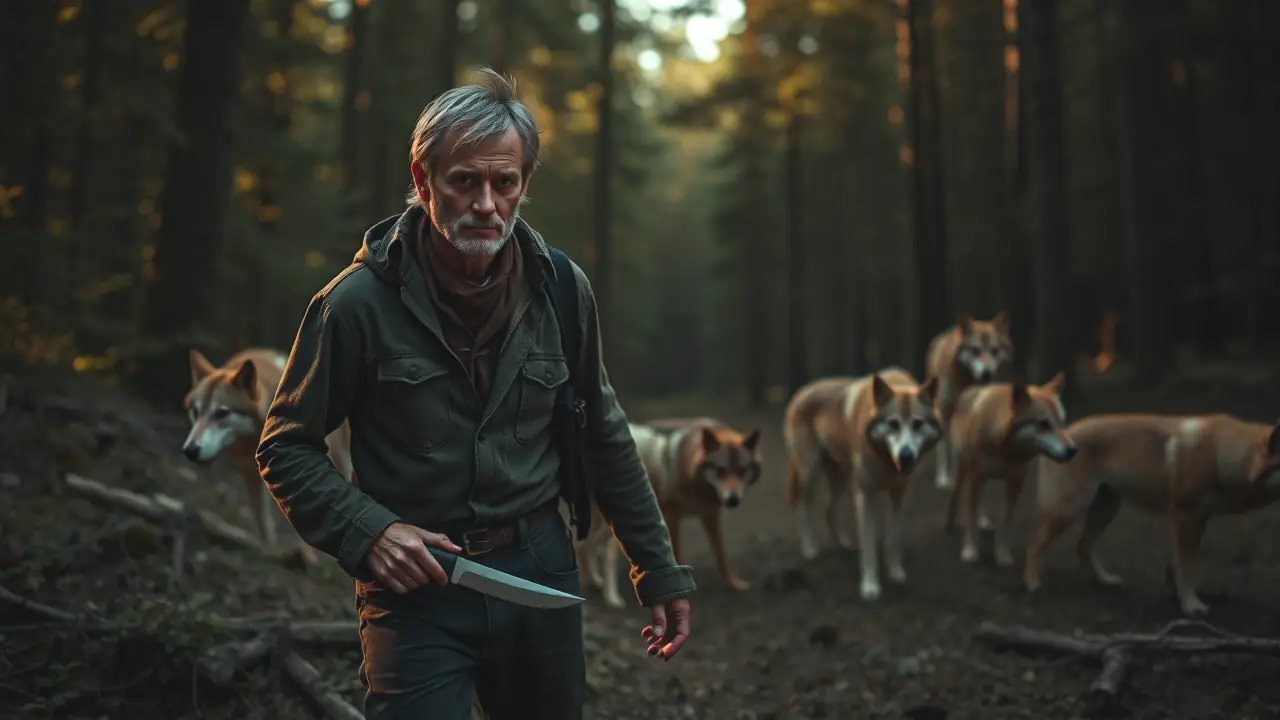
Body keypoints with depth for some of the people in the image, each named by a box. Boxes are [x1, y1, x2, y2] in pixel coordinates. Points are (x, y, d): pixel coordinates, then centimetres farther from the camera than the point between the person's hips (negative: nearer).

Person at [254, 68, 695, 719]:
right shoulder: (359, 302, -13)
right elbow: (286, 449, -3)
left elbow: (603, 437, 8)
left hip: (540, 569, 4)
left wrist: (658, 570, 10)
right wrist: (366, 533, -19)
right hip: (416, 586, -3)